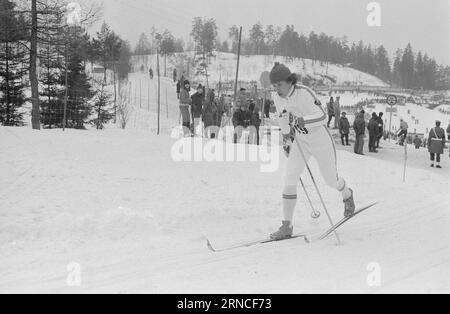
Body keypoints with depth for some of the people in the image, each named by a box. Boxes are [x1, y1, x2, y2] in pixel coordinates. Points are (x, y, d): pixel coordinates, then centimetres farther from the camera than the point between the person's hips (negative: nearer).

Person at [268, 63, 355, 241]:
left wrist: (300, 121, -47)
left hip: (321, 141, -5)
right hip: (300, 142, 5)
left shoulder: (304, 94, -27)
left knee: (331, 180, 13)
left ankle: (347, 195, 50)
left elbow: (322, 117, -34)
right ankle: (287, 226, -8)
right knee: (289, 180, -11)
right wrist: (286, 140, 22)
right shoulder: (278, 98, -8)